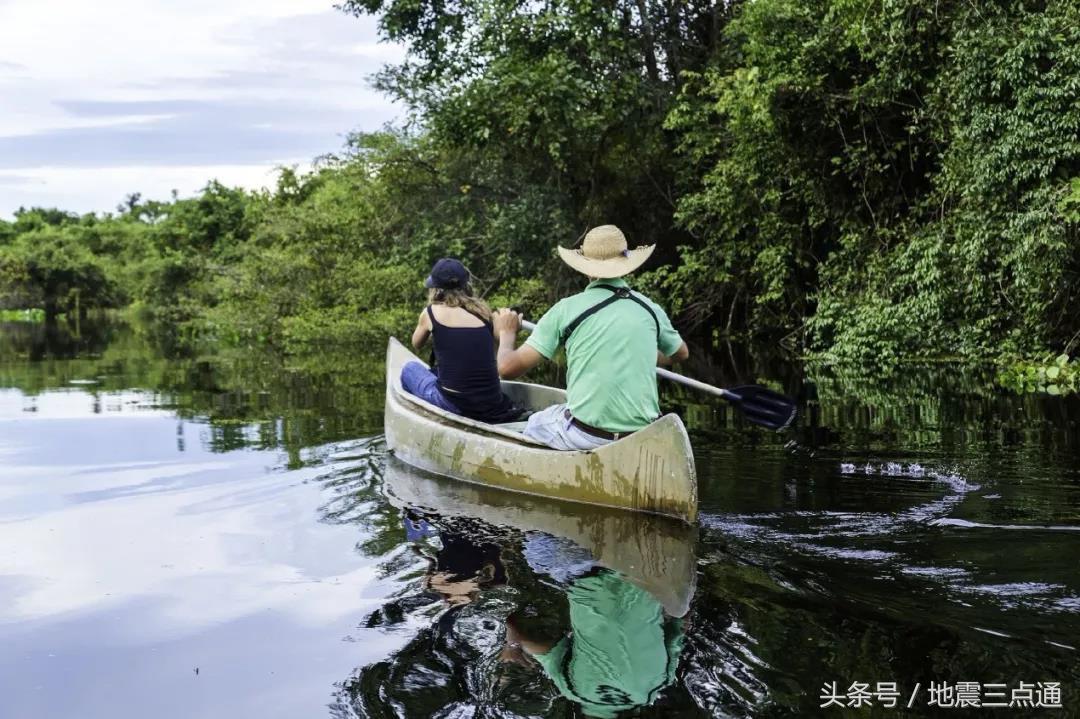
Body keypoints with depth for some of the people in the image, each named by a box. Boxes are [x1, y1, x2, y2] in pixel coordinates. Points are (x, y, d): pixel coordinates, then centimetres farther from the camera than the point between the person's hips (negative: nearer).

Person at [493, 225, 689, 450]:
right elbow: (681, 354, 26)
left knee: (530, 425, 27)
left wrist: (506, 334, 16)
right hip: (643, 436, 3)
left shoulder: (566, 309, -6)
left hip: (586, 436, -3)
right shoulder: (650, 309, 4)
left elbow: (508, 368, -6)